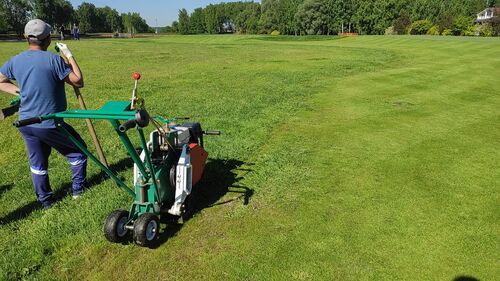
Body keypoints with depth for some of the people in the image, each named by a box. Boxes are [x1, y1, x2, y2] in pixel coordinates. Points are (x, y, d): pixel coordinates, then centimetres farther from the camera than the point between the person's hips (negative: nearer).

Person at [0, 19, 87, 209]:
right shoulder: (53, 59, -17)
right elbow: (78, 82, -12)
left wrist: (19, 91, 13)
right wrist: (70, 56, -5)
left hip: (25, 124, 6)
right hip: (49, 124, -6)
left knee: (37, 164, 18)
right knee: (77, 151, 17)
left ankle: (45, 201, 29)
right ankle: (78, 188, 26)